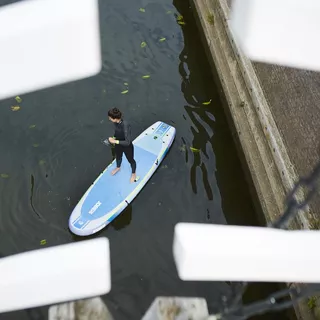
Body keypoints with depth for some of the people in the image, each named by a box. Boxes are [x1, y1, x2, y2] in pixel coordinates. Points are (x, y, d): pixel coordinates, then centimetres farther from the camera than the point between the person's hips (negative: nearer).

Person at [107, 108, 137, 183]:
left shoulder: (125, 126, -41)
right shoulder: (116, 122, -20)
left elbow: (127, 142, -35)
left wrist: (115, 141, -33)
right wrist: (114, 138, -8)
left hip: (127, 147, -6)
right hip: (118, 145, 6)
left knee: (131, 160, 23)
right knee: (118, 157, 34)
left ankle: (133, 174, 52)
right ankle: (118, 168, 67)